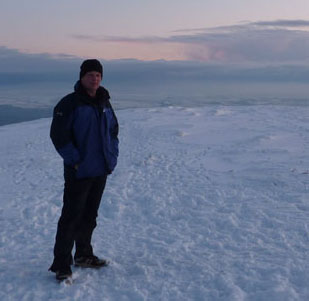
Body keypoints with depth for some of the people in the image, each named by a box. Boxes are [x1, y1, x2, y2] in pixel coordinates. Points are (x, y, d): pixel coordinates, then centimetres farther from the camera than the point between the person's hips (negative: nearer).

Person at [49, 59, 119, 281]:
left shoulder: (104, 103, 10)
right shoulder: (70, 104, -12)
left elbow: (113, 130, 20)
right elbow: (58, 135, -15)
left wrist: (113, 155, 7)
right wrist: (74, 160, -18)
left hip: (101, 171, 7)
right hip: (79, 172, -7)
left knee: (90, 216, 17)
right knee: (71, 217, -4)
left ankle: (83, 255, 32)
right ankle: (61, 264, 5)